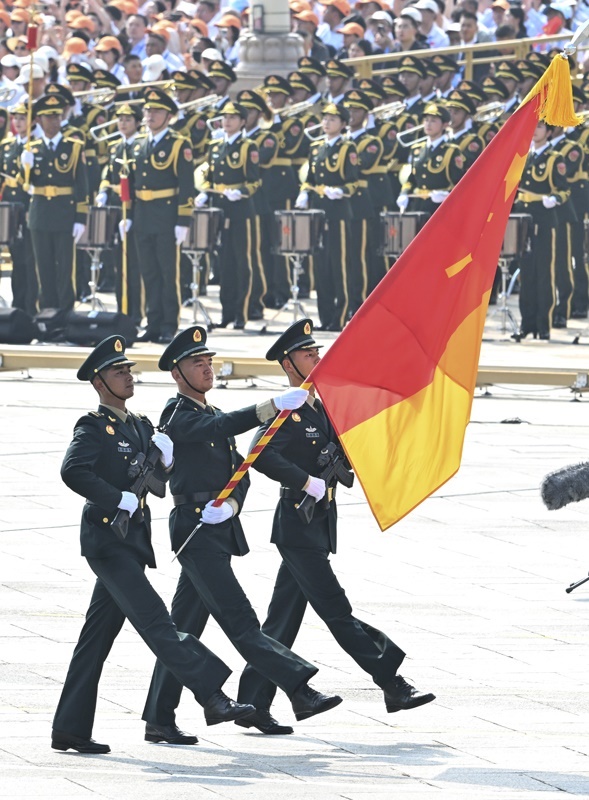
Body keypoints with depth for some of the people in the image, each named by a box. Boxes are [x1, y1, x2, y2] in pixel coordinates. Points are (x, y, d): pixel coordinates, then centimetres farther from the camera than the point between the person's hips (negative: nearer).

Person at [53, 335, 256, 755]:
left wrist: (165, 458, -4)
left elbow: (157, 482, 16)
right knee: (155, 619, -15)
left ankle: (70, 729, 13)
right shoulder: (94, 427, -7)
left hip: (133, 541, 9)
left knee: (99, 634, 10)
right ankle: (213, 697, -25)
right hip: (107, 540, -9)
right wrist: (119, 500, -22)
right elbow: (73, 471, -24)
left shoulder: (141, 425, 17)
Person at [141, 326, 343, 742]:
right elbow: (217, 428, -27)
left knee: (185, 626, 10)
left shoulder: (215, 416, 21)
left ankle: (159, 719, 13)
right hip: (196, 529, -9)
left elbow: (240, 471, 14)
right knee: (240, 620, -13)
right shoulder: (177, 415, -6)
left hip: (221, 531, 9)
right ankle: (300, 690, -23)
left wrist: (232, 503, -9)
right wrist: (267, 410, -40)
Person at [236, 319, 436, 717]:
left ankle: (253, 703, 13)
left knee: (283, 618, 10)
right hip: (298, 523, -9)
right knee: (336, 610, -9)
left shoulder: (323, 411, 16)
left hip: (320, 524, 9)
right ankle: (393, 685, -12)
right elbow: (262, 455, -26)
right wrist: (307, 483, -25)